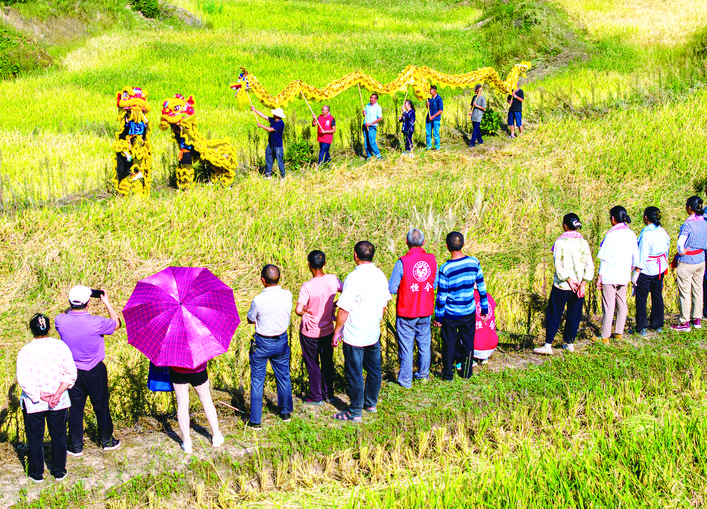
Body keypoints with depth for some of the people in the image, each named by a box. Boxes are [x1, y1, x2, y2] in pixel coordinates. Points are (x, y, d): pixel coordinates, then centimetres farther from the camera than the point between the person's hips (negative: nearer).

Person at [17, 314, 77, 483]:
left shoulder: (25, 351, -12)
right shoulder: (60, 346, -7)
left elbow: (22, 379, -17)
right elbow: (71, 373, -10)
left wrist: (40, 395, -15)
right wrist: (58, 393, -14)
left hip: (33, 403, -1)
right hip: (59, 403, 2)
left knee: (35, 438, 14)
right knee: (58, 437, 17)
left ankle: (37, 473, 26)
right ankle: (59, 471, 27)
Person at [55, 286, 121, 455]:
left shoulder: (61, 321, -15)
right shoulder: (96, 323, -23)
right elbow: (117, 324, -3)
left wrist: (73, 305, 8)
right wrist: (106, 302, 1)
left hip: (72, 372, 2)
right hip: (95, 372, -2)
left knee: (75, 408, 14)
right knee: (101, 407, 15)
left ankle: (75, 446, 20)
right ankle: (107, 441, 29)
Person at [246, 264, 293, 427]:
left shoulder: (258, 300, -24)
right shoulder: (287, 295, -12)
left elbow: (250, 320, -7)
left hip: (262, 343, -4)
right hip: (281, 341, 4)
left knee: (257, 380, 9)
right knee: (283, 377, 21)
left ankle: (255, 420, 15)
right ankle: (285, 412, 36)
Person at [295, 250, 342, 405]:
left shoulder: (307, 286, -24)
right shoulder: (332, 280, -11)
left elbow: (298, 309, -30)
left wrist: (305, 313, -9)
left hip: (310, 332, -4)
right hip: (328, 330, 4)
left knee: (312, 364, 11)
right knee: (327, 362, 19)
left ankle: (316, 397, 20)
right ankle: (328, 394, 31)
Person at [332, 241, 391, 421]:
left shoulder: (354, 278, -21)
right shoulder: (380, 275, 1)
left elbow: (344, 310, -19)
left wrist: (337, 332, -9)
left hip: (354, 335, -7)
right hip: (374, 332, 7)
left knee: (354, 373, 4)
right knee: (373, 369, 19)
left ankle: (355, 412, 12)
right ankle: (371, 403, 34)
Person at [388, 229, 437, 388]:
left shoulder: (402, 262, -20)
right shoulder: (432, 260, -5)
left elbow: (391, 289, -15)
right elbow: (436, 283, 8)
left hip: (406, 311, -4)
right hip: (426, 310, 4)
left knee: (406, 345, 7)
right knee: (424, 342, 19)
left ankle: (405, 379, 15)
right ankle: (423, 373, 32)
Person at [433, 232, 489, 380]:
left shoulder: (445, 269, -19)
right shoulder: (474, 262, -8)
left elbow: (442, 296, -14)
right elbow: (481, 287, 1)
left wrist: (438, 316, -3)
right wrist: (484, 308, 13)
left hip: (451, 314, -3)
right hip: (469, 312, 3)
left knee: (449, 343, 11)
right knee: (468, 342, 16)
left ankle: (448, 374, 20)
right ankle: (467, 373, 26)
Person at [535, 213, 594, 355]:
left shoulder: (560, 242, -8)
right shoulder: (583, 243, 1)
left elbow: (558, 265, -14)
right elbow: (589, 265, -4)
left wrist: (568, 280, -12)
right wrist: (583, 284, -7)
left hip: (562, 285, -3)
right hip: (579, 286, 3)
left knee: (553, 315, 2)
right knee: (574, 315, 14)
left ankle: (548, 345, -1)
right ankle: (570, 343, 19)